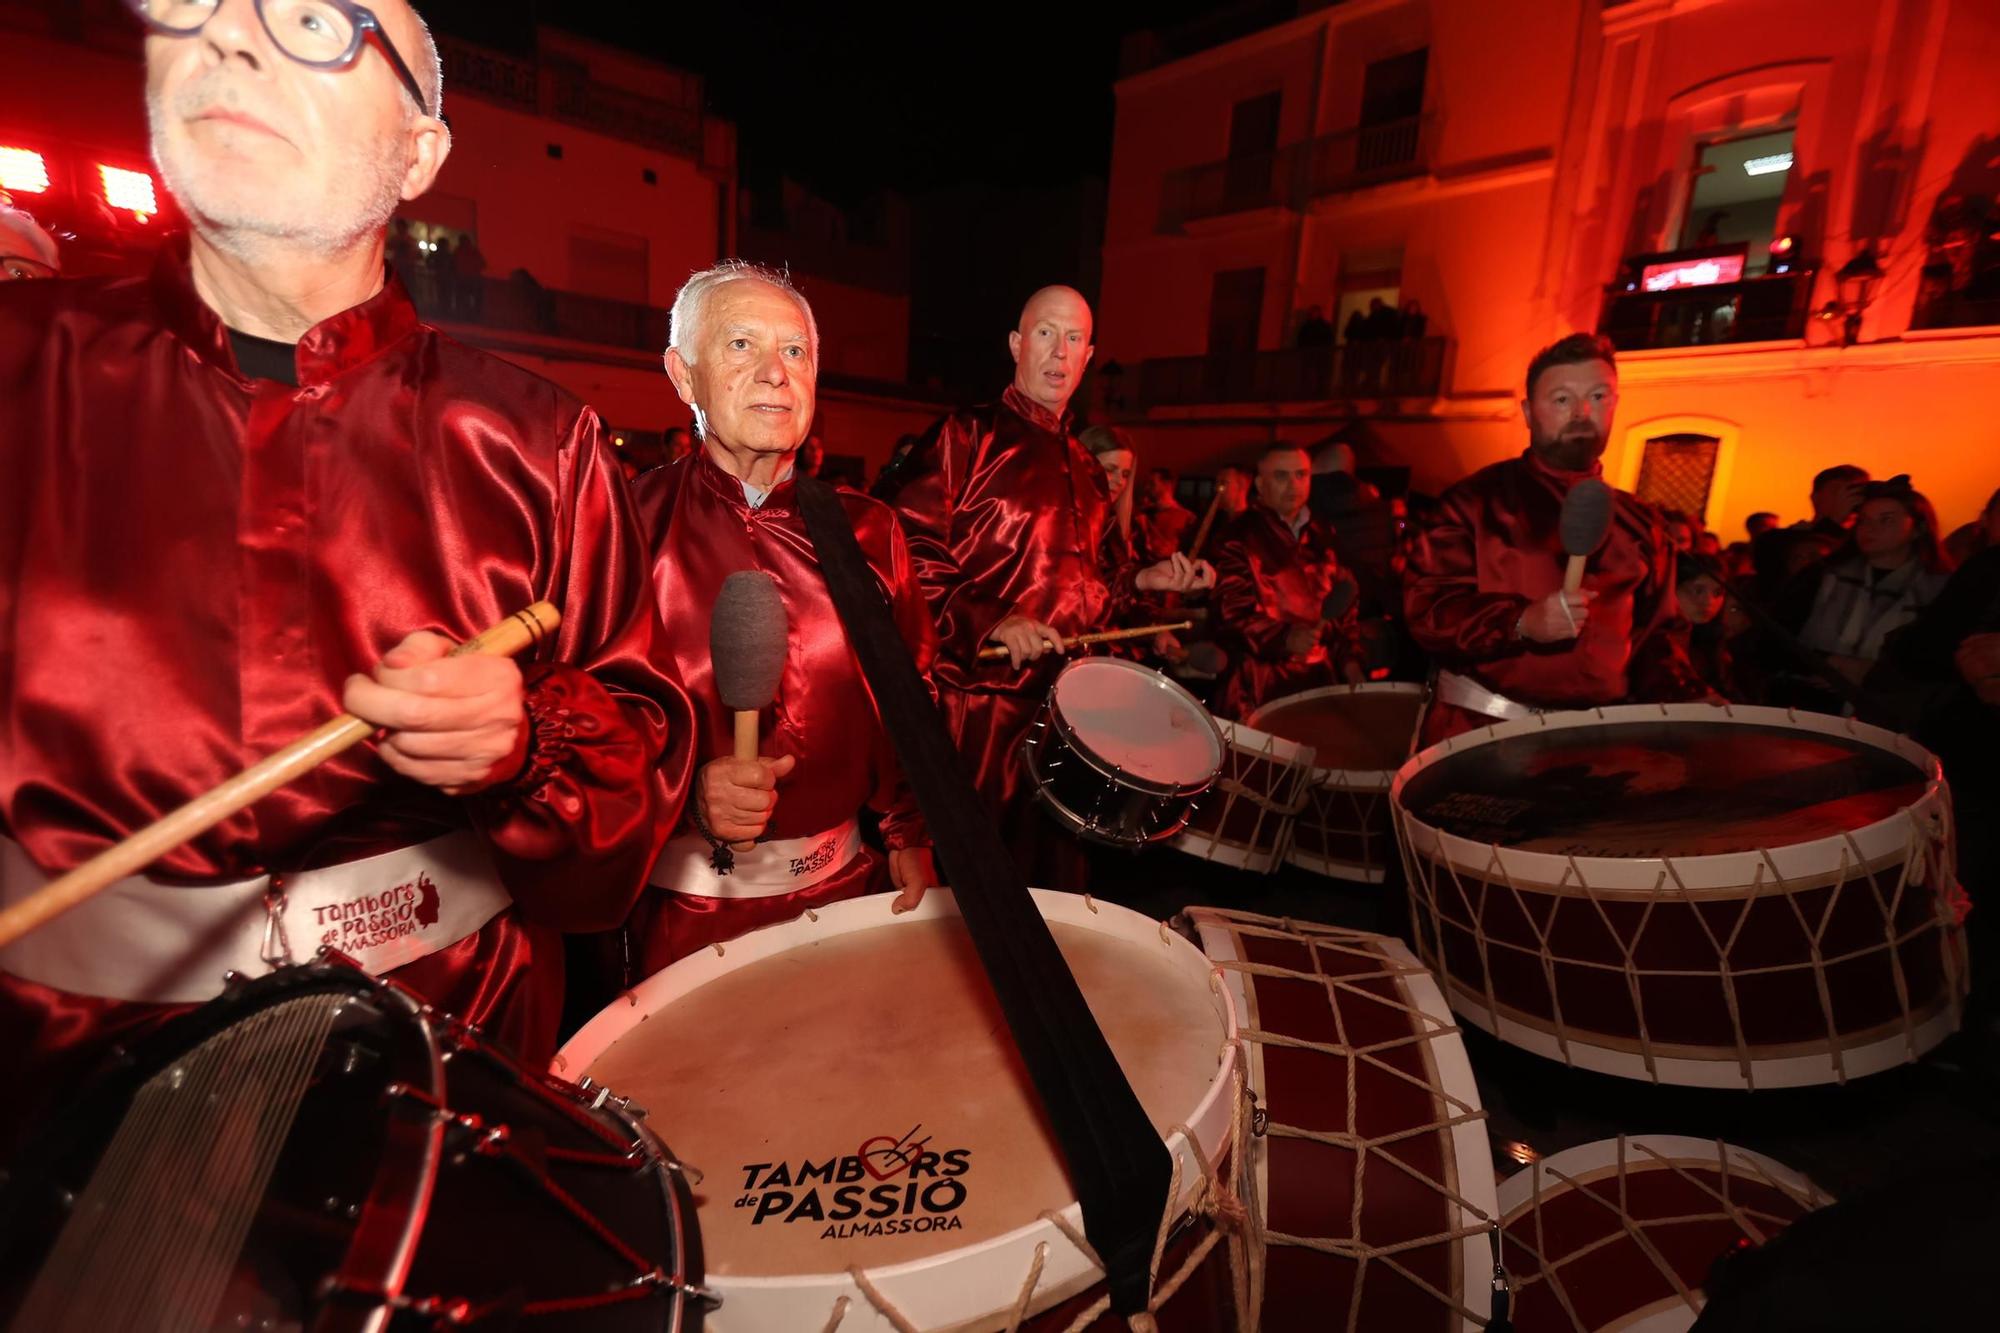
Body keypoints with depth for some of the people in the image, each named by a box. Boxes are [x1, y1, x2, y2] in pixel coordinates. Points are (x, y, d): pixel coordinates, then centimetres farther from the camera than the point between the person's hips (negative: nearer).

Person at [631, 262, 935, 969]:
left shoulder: (865, 528, 2)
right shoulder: (633, 523, -8)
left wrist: (910, 832, 5)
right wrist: (686, 792, -23)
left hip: (847, 878, 4)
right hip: (691, 898, -3)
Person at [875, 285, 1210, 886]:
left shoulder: (1085, 468, 16)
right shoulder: (964, 437, -5)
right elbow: (906, 557, -14)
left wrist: (1142, 580, 10)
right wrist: (988, 621, -24)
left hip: (1060, 707, 7)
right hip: (971, 706, -6)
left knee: (1050, 892, 17)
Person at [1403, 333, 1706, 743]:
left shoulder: (1638, 523, 11)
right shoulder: (1477, 500, -3)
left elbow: (1650, 635, 18)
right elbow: (1426, 607, -11)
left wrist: (1688, 699, 3)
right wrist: (1521, 623, -22)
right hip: (1480, 726, -4)